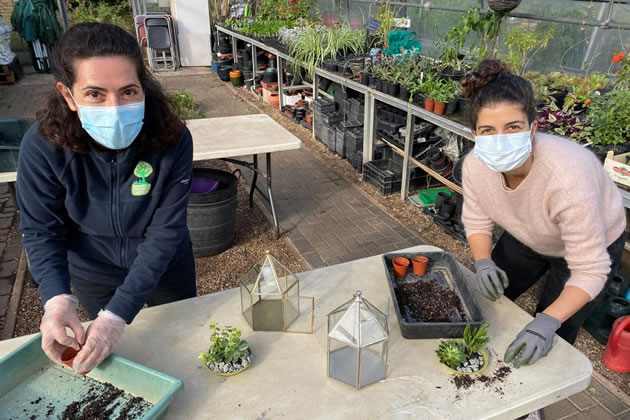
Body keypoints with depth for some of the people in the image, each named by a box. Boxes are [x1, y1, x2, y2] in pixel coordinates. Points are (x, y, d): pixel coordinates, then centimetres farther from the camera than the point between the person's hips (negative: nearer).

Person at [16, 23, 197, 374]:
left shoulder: (172, 139, -30)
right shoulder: (43, 145, -27)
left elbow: (165, 232, -28)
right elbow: (41, 231, -17)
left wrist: (119, 312, -35)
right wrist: (57, 299, -35)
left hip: (165, 268, 0)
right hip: (94, 275, 1)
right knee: (117, 358, 25)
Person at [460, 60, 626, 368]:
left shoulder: (568, 179, -43)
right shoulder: (475, 165, -28)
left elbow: (590, 271, -34)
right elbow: (477, 221, -9)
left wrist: (548, 322, -43)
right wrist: (483, 262, -27)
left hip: (592, 245, -4)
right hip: (527, 238, 5)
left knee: (546, 345, -2)